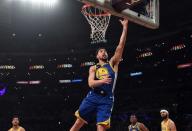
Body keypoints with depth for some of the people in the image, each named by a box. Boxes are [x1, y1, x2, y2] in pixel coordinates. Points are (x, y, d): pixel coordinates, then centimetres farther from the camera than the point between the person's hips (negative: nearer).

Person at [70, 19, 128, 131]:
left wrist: (125, 28, -6)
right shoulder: (93, 68, 13)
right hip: (93, 97, 2)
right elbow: (91, 83, -5)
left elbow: (120, 46, 1)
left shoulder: (113, 63, 11)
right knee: (79, 121, 2)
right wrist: (102, 81, -26)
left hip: (106, 99, -2)